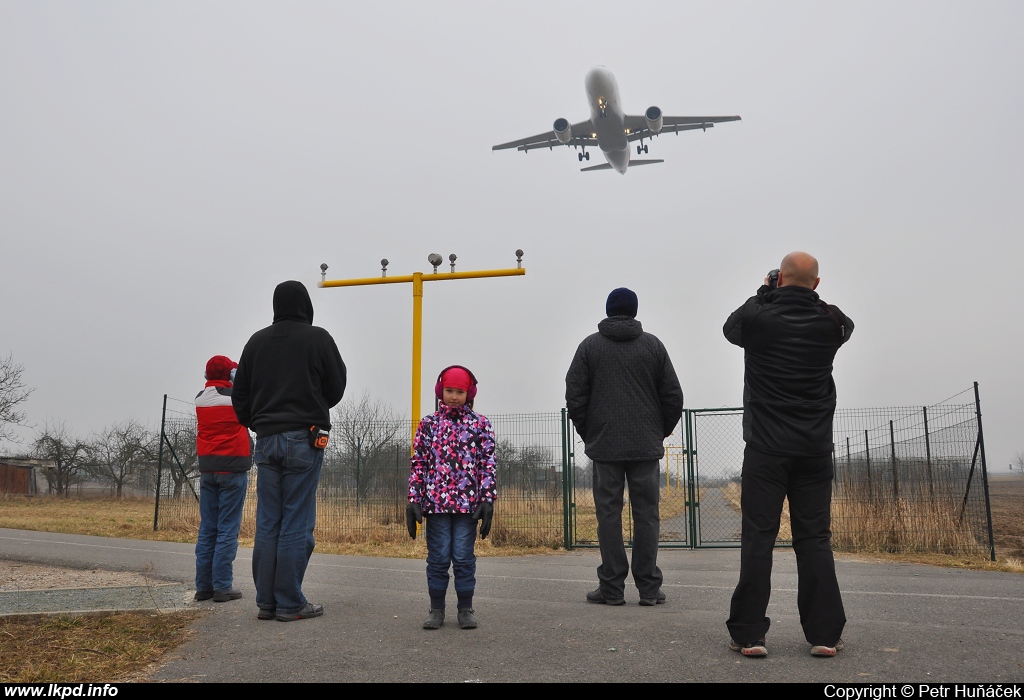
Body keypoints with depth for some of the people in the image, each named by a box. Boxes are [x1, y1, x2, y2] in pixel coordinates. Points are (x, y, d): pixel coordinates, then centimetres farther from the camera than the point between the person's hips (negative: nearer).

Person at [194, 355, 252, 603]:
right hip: (233, 468, -5)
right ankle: (222, 586, -3)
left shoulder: (200, 399, 7)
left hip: (207, 468, 5)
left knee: (207, 529, 9)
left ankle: (203, 585, 10)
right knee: (228, 529, -2)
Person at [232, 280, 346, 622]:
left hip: (266, 440, 4)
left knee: (267, 523, 8)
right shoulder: (318, 338, -2)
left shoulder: (256, 341, 10)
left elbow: (240, 395, 11)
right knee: (297, 523, -1)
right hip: (304, 440, -4)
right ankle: (290, 603, 1)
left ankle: (266, 601, 11)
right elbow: (336, 388, 2)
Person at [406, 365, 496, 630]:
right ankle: (436, 609, 17)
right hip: (436, 501, 1)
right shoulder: (428, 424, 7)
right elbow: (418, 463, 6)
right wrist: (413, 499, 0)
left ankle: (466, 609, 16)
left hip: (468, 502, -1)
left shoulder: (480, 424, 4)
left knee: (464, 557, 4)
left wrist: (487, 499, -7)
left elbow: (488, 463, 1)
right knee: (438, 557, 6)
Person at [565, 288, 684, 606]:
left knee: (608, 513, 2)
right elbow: (673, 395, 5)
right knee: (646, 513, 4)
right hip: (646, 446, 1)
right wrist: (661, 432, 16)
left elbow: (575, 396, 1)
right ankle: (649, 587, 5)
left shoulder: (590, 346, 3)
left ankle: (612, 587, 4)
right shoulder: (653, 345, 6)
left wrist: (588, 433, 12)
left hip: (604, 445, -1)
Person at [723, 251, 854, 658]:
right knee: (814, 540, 6)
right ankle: (824, 634, 8)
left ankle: (749, 635, 2)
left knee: (758, 539, 0)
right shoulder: (831, 322, 0)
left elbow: (731, 327, 17)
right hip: (815, 447, 2)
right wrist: (808, 298, 18)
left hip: (766, 448, -2)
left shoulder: (758, 316, -6)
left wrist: (764, 294, 21)